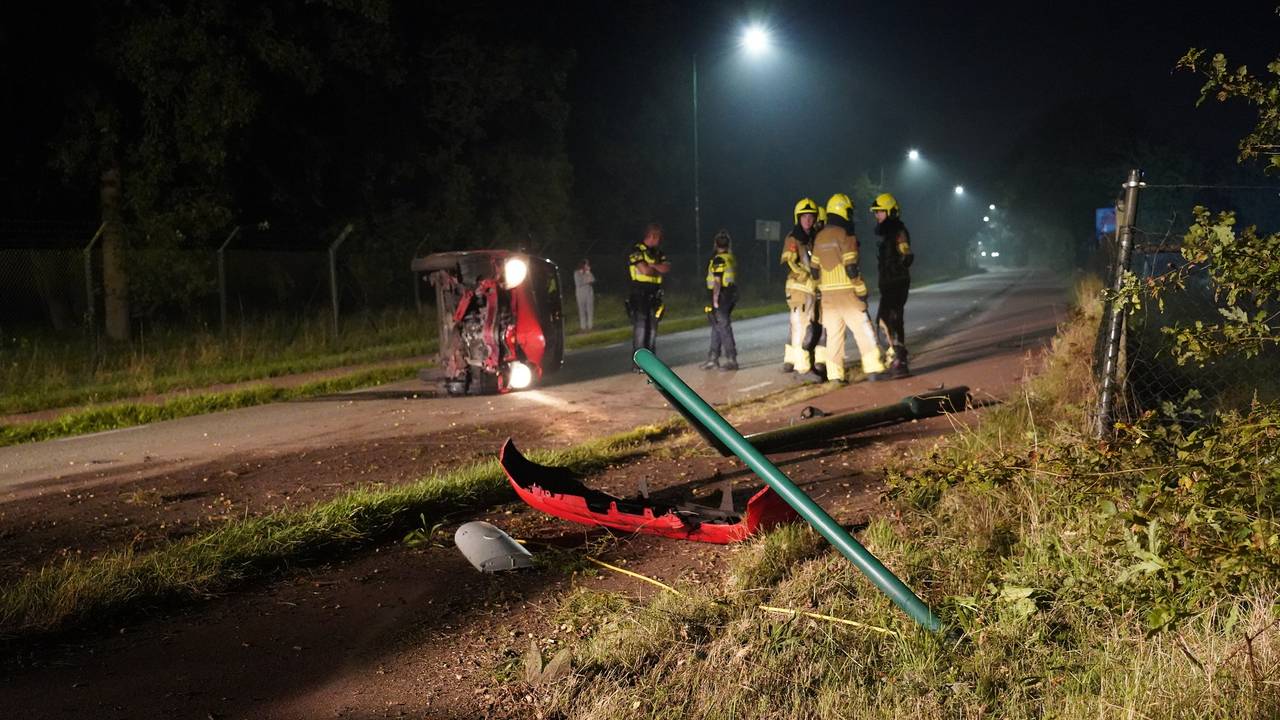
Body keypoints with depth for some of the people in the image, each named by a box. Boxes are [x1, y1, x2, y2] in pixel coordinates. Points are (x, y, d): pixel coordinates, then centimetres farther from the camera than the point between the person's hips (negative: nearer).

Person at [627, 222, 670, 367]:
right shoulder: (636, 251, -7)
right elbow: (645, 270, -18)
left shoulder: (658, 252, 16)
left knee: (652, 329, 9)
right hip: (639, 294, -7)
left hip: (654, 294, 7)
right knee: (640, 328, -9)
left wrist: (652, 265, -12)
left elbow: (667, 268, 2)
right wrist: (659, 269, 0)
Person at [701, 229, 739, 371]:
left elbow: (717, 281, -18)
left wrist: (715, 299, -17)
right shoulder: (731, 258, 12)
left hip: (720, 297, -9)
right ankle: (713, 358, 20)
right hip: (730, 295, 9)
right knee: (717, 327, 15)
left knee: (723, 328, -6)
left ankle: (731, 360, -5)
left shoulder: (718, 260, -14)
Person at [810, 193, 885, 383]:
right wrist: (862, 290, -8)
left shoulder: (820, 237, 10)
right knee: (863, 331, -1)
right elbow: (851, 268, -16)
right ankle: (873, 370, -4)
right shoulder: (845, 235, -10)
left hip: (828, 294, 6)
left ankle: (834, 375, 7)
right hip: (847, 291, -6)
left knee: (833, 334, 8)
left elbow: (815, 269, 12)